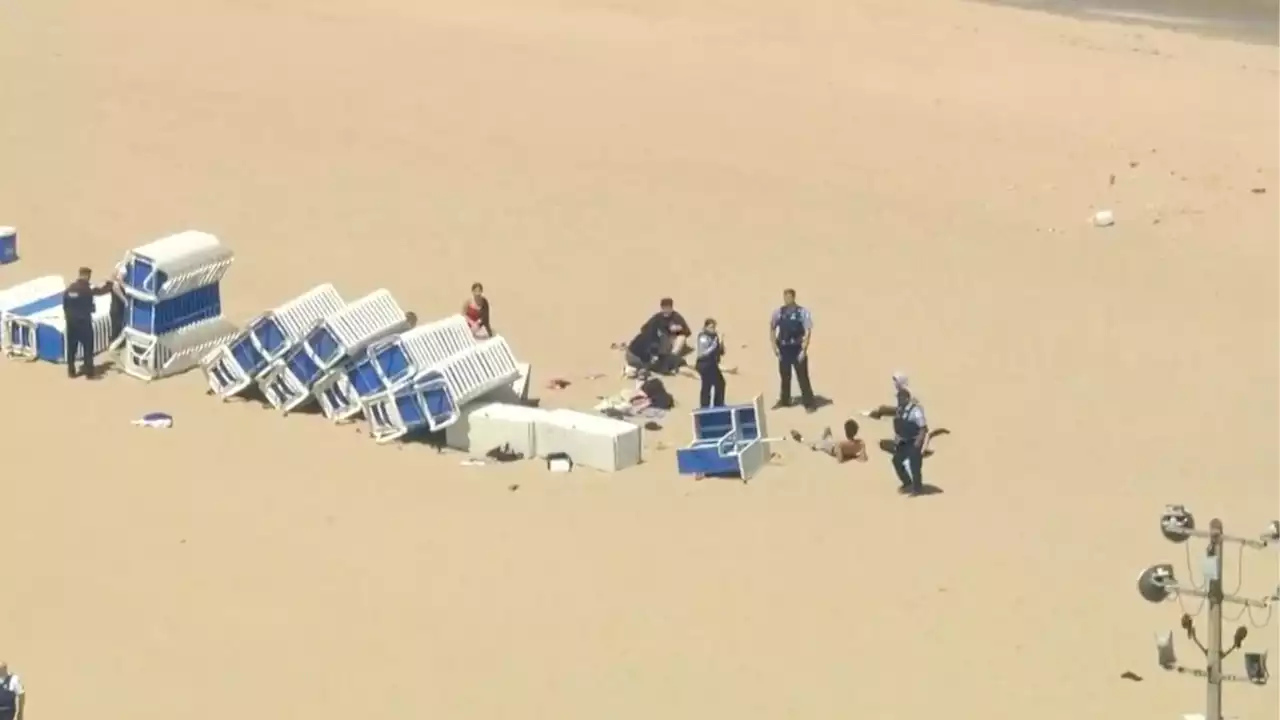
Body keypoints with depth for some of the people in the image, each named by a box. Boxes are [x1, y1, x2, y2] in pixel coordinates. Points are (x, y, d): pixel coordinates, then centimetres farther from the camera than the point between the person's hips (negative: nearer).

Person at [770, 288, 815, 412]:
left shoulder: (803, 312, -13)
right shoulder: (778, 312, -2)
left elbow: (808, 331, -12)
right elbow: (772, 328, 10)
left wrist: (804, 350, -15)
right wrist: (774, 346, 1)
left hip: (797, 349, -4)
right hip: (783, 349, 4)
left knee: (802, 377, -1)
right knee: (784, 376, 16)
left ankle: (809, 403, 5)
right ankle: (784, 400, 31)